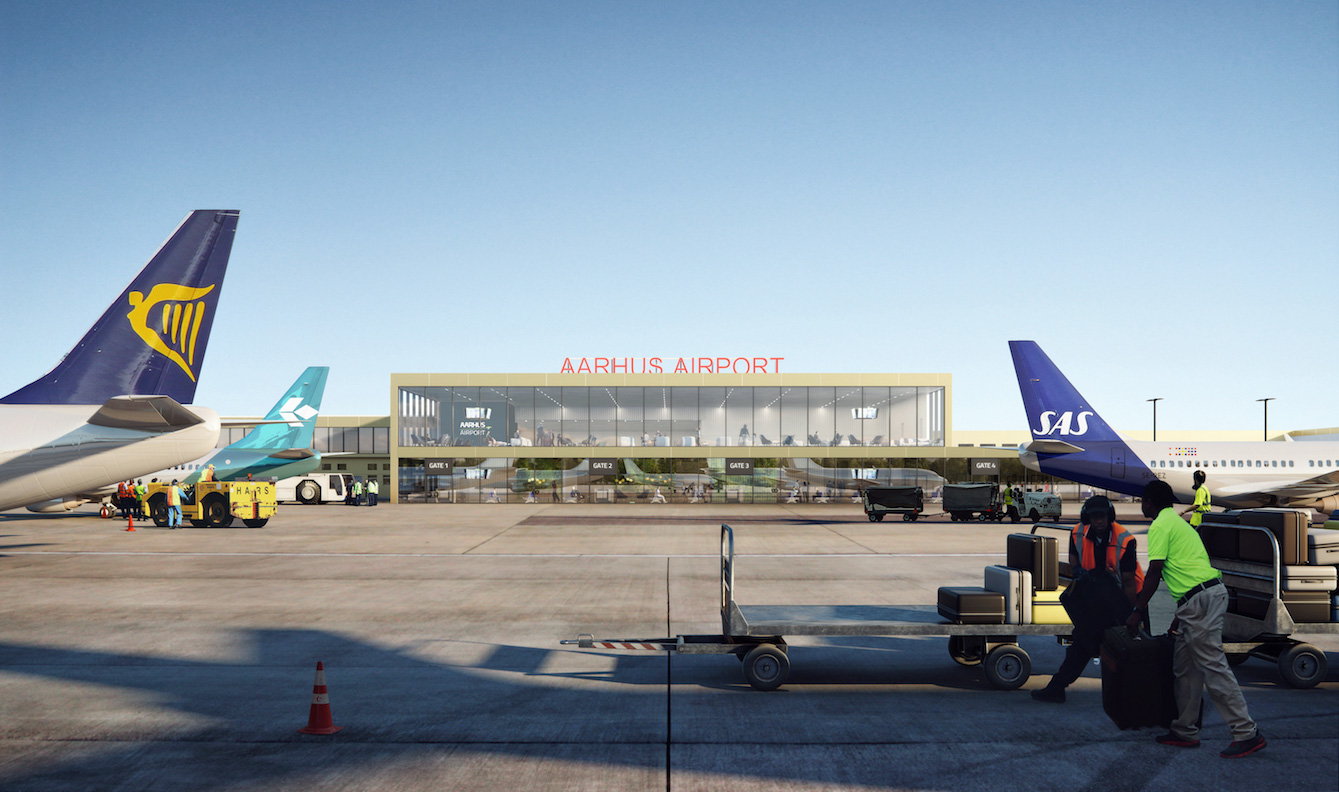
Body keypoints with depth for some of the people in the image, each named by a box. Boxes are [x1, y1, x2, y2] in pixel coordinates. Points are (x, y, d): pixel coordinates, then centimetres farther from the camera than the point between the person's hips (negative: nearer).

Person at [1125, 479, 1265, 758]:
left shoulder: (1160, 526, -6)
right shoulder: (1178, 522, 24)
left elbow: (1154, 574, -10)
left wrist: (1137, 612, -3)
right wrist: (1180, 615, 31)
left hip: (1201, 599, -10)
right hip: (1211, 592, 10)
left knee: (1213, 665, -10)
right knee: (1185, 667, 13)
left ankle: (1247, 733, -10)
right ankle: (1185, 731, 18)